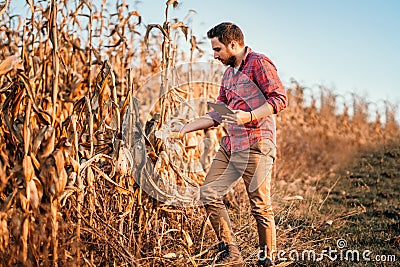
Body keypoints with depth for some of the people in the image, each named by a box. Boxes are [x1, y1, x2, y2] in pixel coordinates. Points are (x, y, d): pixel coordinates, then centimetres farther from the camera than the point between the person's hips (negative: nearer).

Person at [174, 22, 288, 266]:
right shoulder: (228, 74, 20)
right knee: (209, 194, 4)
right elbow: (219, 114, 22)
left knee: (260, 206, -3)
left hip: (255, 145, -9)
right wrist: (186, 128, 17)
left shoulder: (259, 63, -6)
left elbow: (280, 98, -15)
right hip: (230, 145, 9)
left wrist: (249, 116, -26)